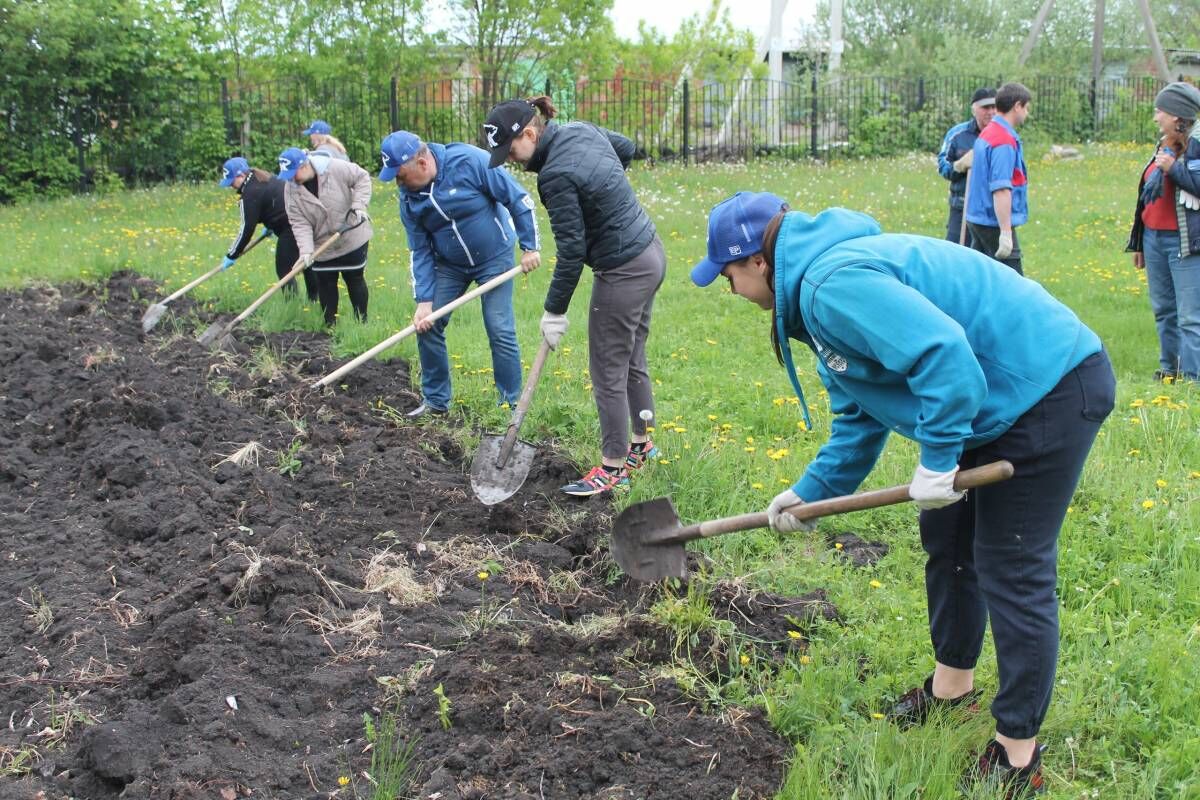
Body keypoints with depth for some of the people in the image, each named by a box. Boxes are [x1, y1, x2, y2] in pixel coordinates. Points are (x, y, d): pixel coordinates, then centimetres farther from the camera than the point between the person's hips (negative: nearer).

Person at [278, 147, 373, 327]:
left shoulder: (336, 168, -22)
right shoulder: (291, 190, -11)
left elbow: (362, 178, -9)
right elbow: (299, 223, -14)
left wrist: (359, 205, -20)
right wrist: (306, 250, -26)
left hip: (352, 237, -3)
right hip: (323, 244, 3)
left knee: (354, 279, 7)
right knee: (325, 283, 7)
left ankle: (362, 322, 19)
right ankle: (330, 325, 19)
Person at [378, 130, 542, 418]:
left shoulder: (470, 161, -26)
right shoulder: (409, 197, -9)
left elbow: (518, 198, -19)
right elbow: (420, 251, -4)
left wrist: (529, 246, -17)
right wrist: (424, 300, -11)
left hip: (494, 257, -5)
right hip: (449, 264, 5)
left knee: (501, 332, -8)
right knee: (427, 325, 1)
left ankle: (512, 404, 7)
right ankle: (435, 399, 18)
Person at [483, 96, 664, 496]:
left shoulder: (556, 175, -22)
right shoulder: (583, 130, 2)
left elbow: (572, 250, -19)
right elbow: (626, 149, 23)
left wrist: (555, 311, -11)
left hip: (623, 269, -10)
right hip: (650, 253, 10)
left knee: (608, 371, 2)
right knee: (632, 359, 21)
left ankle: (613, 467, 12)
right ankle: (641, 444, 35)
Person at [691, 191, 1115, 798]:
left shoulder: (834, 283, -23)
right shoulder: (820, 281, 12)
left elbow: (943, 352, -33)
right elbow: (861, 413, 19)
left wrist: (935, 460, -23)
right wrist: (811, 491, 18)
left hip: (1052, 390, -11)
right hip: (1004, 400, 11)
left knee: (1012, 570, -3)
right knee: (946, 536, 21)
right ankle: (951, 685, 42)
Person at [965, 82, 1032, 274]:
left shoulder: (987, 133, 13)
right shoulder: (1005, 140, -17)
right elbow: (1001, 189, -24)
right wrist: (1006, 232, -25)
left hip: (977, 219, 10)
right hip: (994, 223, -10)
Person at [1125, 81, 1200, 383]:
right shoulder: (1163, 146, 16)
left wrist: (1174, 168, -19)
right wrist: (1139, 242, 22)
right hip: (1154, 238, 8)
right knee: (1163, 310, 14)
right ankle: (1169, 369, 24)